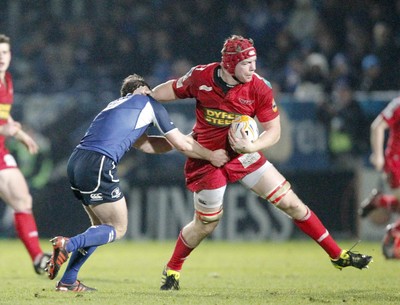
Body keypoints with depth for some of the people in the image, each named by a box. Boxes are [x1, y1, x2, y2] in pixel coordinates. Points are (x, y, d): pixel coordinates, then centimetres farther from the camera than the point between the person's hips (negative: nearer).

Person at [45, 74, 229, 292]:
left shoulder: (116, 106, 33)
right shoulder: (149, 103, 13)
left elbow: (145, 144, 35)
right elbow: (181, 144, 14)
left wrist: (187, 140, 38)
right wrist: (212, 156, 28)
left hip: (76, 162, 8)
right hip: (97, 165, -8)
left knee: (102, 226, 21)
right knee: (118, 229, 4)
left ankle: (68, 281, 14)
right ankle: (67, 244, -19)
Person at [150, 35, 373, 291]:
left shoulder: (259, 88, -16)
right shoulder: (200, 77, -16)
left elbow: (274, 131, -11)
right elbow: (173, 90, 4)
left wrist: (251, 146, -28)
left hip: (242, 154, 2)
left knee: (291, 203, -1)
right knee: (205, 225, 5)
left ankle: (338, 255, 8)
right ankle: (172, 269, 32)